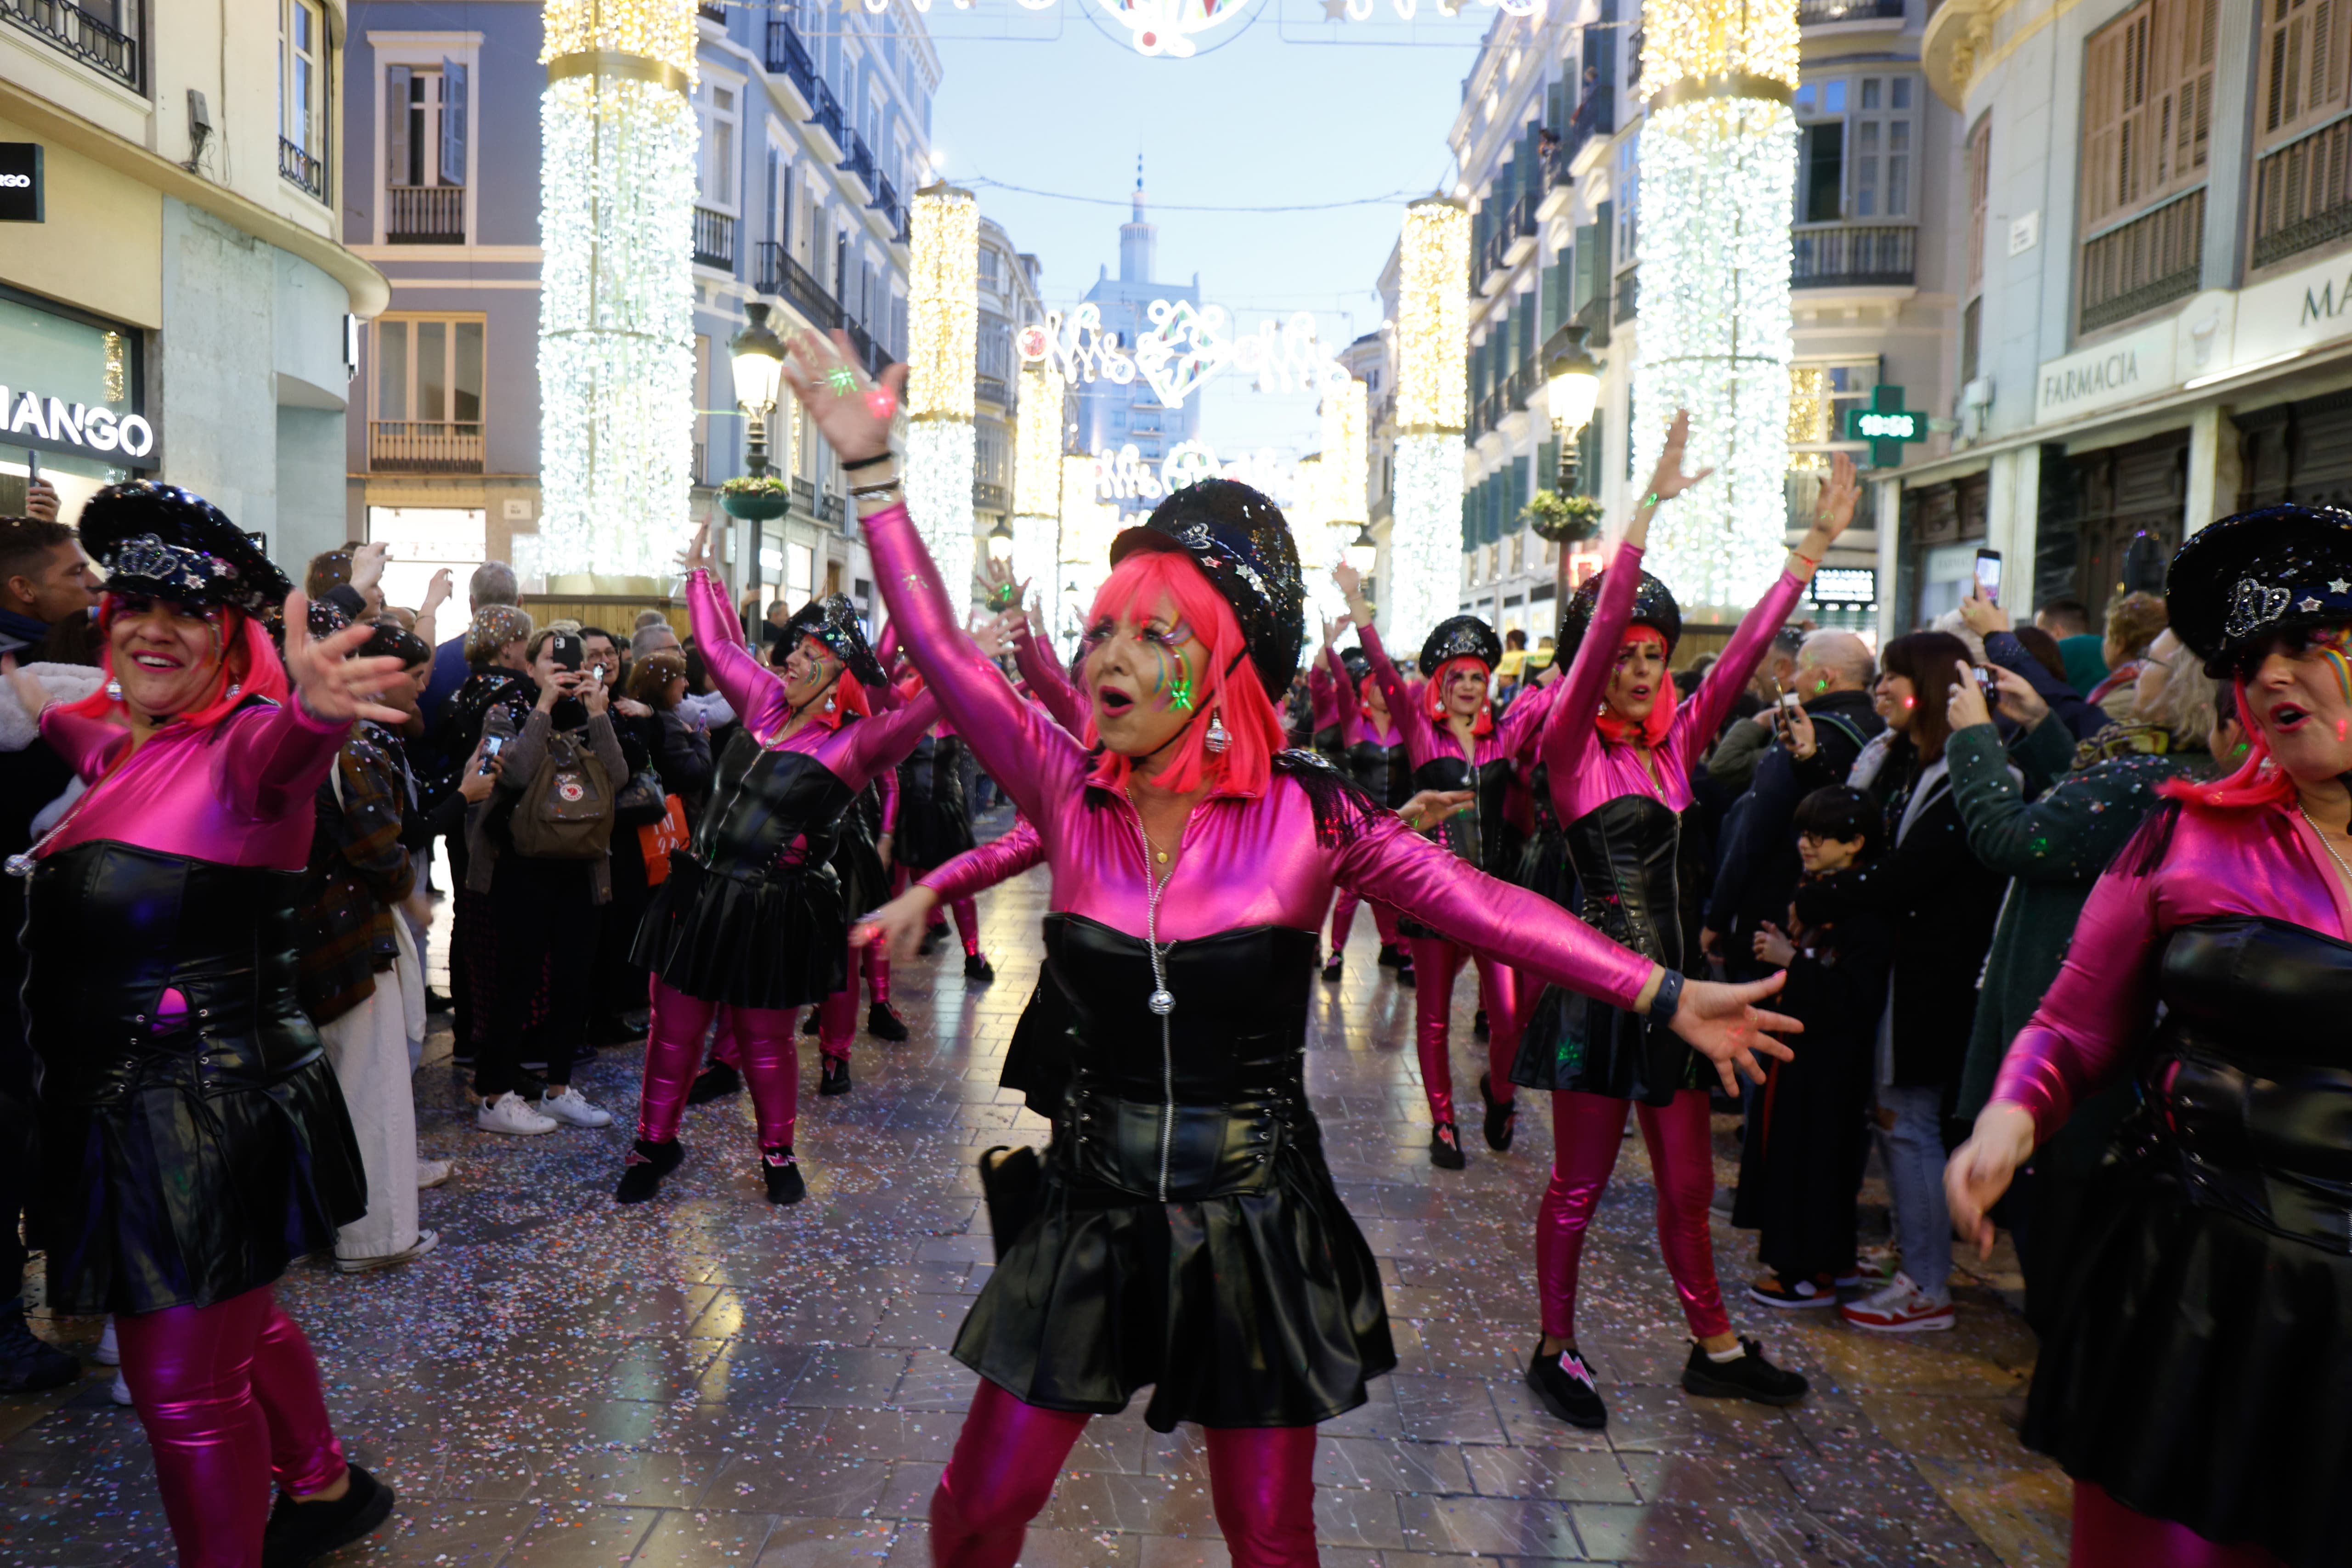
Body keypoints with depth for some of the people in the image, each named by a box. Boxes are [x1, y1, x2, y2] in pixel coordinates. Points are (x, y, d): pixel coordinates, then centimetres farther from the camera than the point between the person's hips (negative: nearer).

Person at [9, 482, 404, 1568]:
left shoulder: (243, 744, -15)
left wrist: (313, 708, -61)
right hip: (122, 1107, 9)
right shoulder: (113, 747, 9)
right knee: (239, 1328, 26)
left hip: (205, 1110, -9)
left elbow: (279, 750, -41)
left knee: (183, 1382, 0)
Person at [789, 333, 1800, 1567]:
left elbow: (1480, 907, -11)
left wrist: (1666, 997, -15)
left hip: (1255, 1224, -2)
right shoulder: (1072, 796, -5)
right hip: (1093, 1210, 2)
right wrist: (871, 464, -11)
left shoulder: (1307, 812, -10)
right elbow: (941, 652, -8)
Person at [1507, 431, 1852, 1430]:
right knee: (1580, 1183, 5)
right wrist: (1648, 508, -25)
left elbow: (1747, 650, 5)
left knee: (1688, 1181, 15)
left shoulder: (1675, 745, 9)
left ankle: (1715, 1348, 31)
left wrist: (1817, 543, 2)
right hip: (1596, 981, -6)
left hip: (1666, 980, 6)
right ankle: (1556, 1351, 22)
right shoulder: (1572, 746, -8)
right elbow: (1597, 632, -20)